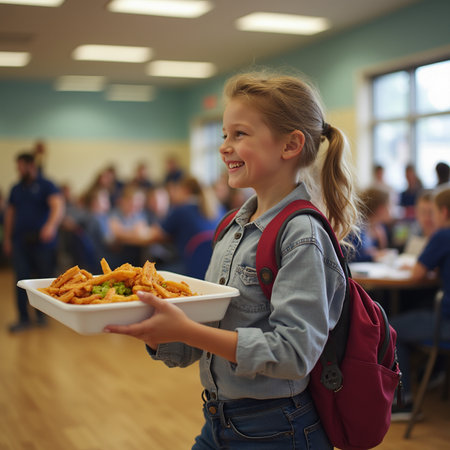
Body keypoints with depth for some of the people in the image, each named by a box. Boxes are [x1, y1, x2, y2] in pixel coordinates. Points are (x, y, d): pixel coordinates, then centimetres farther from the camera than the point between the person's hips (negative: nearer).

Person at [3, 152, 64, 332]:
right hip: (19, 241, 4)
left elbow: (58, 206, -17)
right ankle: (23, 318, 4)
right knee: (21, 280, -1)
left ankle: (42, 314, 20)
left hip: (42, 241, -4)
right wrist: (7, 238, 14)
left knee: (45, 278, 3)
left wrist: (51, 225, -35)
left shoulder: (46, 185, -2)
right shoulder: (16, 189, 15)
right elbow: (10, 213, 20)